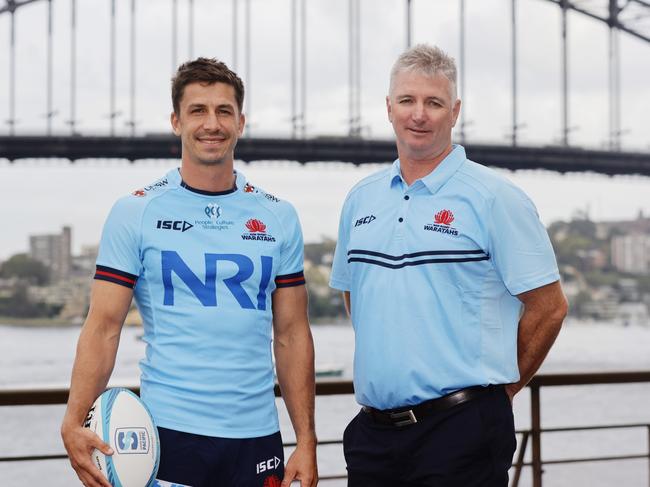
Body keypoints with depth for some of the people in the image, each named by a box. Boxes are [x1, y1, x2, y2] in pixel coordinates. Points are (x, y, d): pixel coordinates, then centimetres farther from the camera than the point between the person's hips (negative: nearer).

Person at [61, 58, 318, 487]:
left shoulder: (278, 217, 7)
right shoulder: (135, 213, -1)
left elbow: (291, 335, 7)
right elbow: (103, 326, -5)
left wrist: (306, 443, 2)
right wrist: (74, 423, -17)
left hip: (256, 436, 3)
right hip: (168, 433, -2)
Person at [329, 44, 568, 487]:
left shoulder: (495, 197, -5)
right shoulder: (361, 200, 11)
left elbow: (549, 306, -5)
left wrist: (498, 390, 1)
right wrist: (384, 368, 14)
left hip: (462, 430, -5)